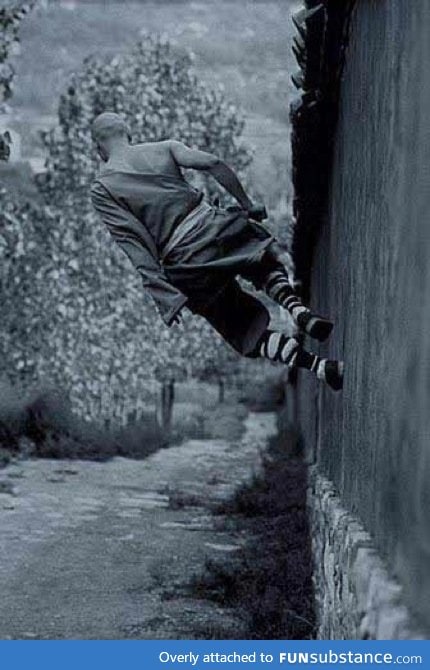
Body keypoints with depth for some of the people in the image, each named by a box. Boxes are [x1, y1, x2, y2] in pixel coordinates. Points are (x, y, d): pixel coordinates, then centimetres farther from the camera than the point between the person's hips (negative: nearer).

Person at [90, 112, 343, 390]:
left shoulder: (101, 189, 4)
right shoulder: (164, 148, 11)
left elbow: (135, 244, -7)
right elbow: (214, 163, -3)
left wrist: (164, 296, -12)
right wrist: (248, 206, 8)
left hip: (187, 263, -2)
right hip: (216, 228, 2)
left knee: (249, 336, 10)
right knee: (269, 264, 34)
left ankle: (320, 367, -12)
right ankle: (300, 311, 3)